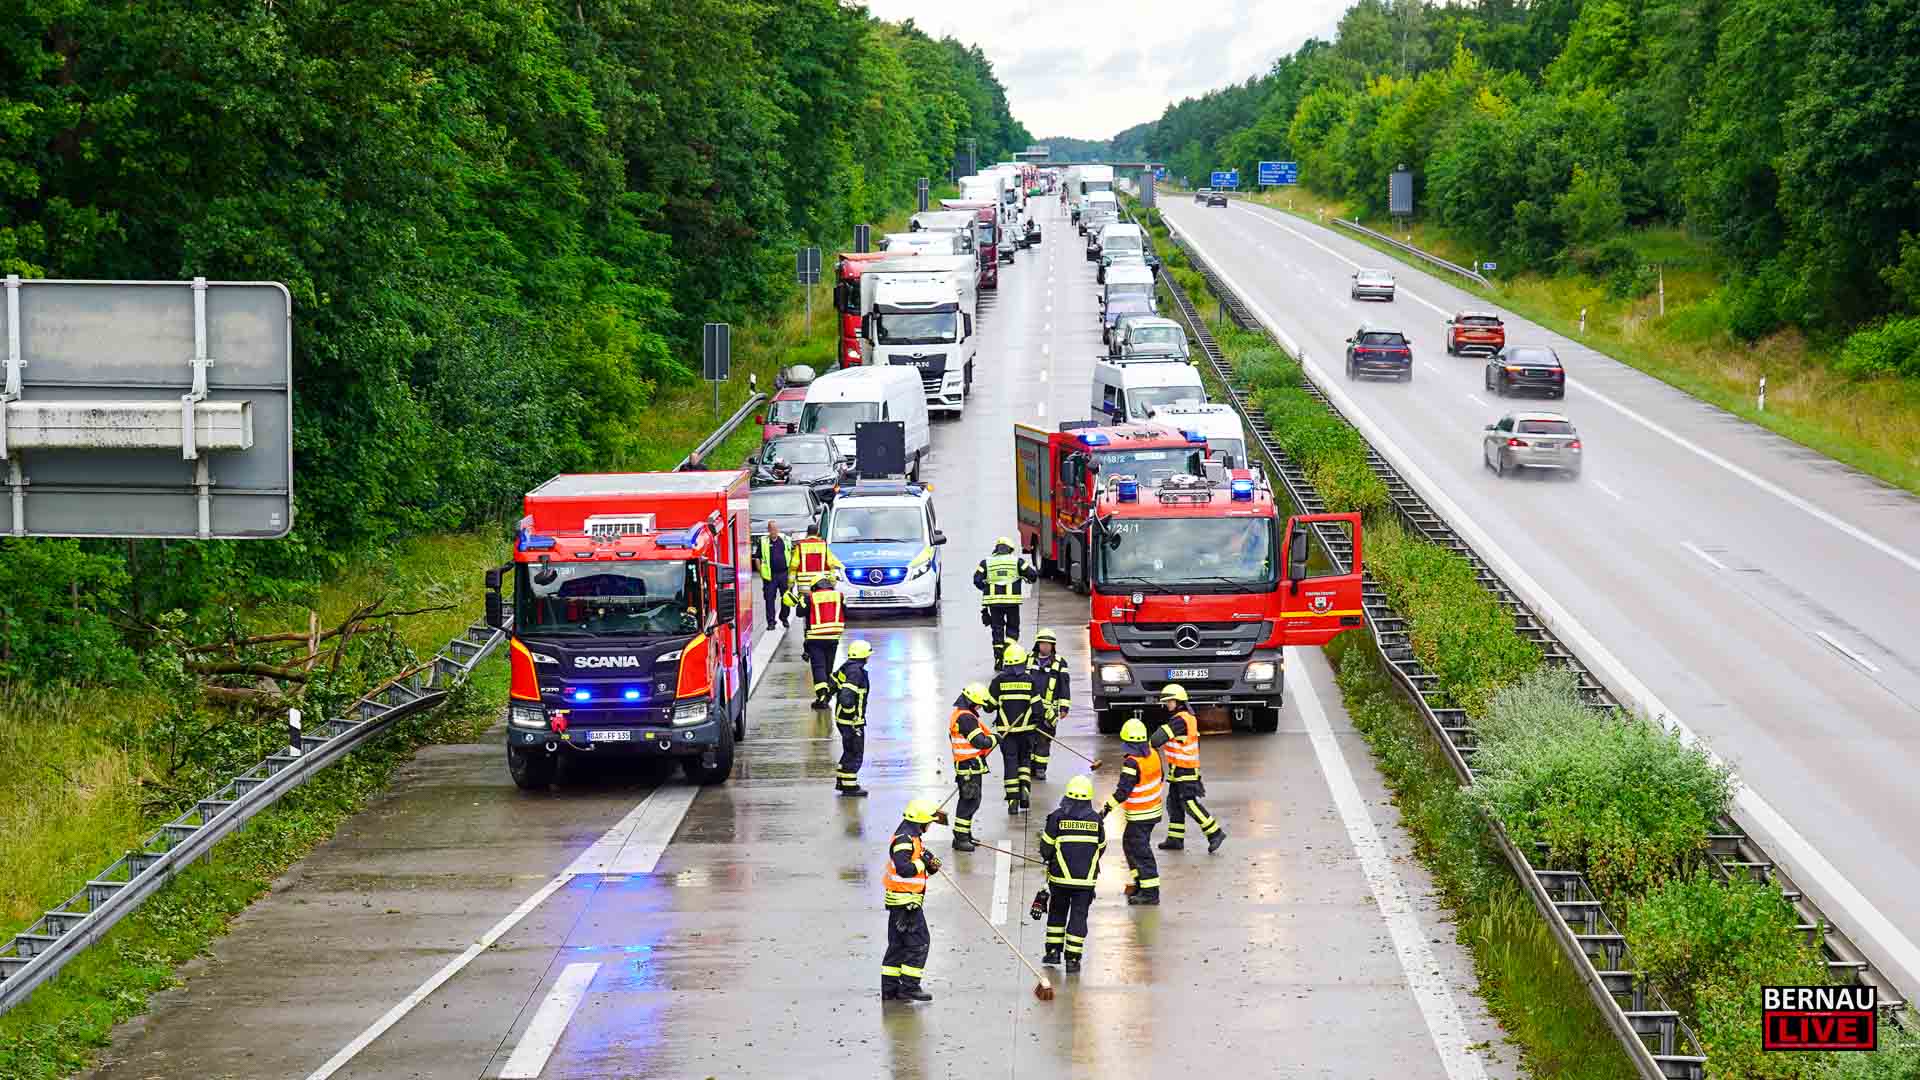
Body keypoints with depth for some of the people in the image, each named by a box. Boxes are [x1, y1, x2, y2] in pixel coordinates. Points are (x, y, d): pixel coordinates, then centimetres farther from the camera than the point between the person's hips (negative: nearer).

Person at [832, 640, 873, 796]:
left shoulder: (845, 668, 6)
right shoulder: (856, 672, -23)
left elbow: (832, 686, 16)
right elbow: (846, 697, -31)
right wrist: (853, 715, -22)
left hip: (841, 717, 9)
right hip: (852, 722, -9)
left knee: (849, 751, 21)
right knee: (855, 753, 1)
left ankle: (841, 781, 28)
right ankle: (849, 786, 7)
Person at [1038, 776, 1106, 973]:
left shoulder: (1057, 817, -8)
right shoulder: (1095, 819, -1)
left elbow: (1046, 848, -5)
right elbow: (1101, 848, 10)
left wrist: (1049, 859, 17)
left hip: (1060, 876, -1)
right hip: (1086, 879, 1)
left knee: (1057, 911, 18)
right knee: (1078, 915, 5)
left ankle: (1053, 951, 20)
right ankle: (1073, 959, 2)